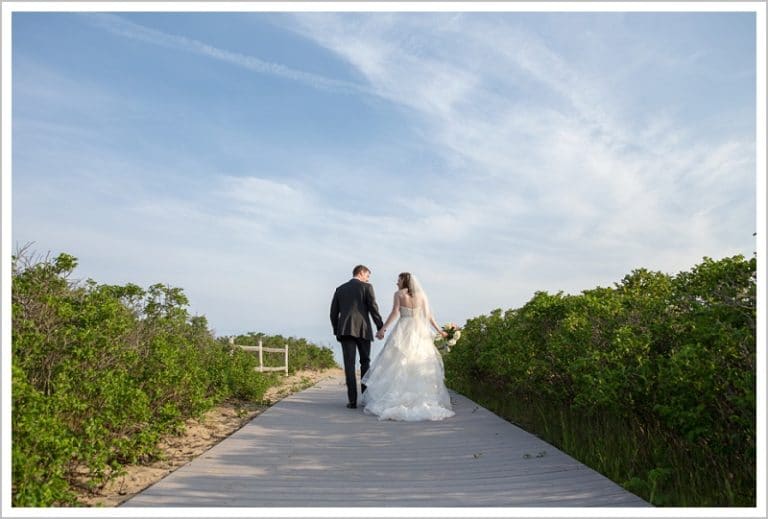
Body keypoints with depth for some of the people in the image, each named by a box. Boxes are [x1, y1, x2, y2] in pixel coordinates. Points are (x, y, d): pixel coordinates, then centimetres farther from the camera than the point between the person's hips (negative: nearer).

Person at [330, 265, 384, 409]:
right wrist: (380, 328, 2)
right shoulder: (367, 287, 4)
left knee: (349, 365, -2)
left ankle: (352, 400, -9)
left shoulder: (340, 289, 15)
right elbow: (373, 309, -4)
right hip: (362, 329, -2)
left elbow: (333, 313, 12)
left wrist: (337, 331, 19)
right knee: (365, 362, 14)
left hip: (345, 330, 2)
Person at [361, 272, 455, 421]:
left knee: (398, 364, 1)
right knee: (420, 366, 7)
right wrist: (439, 331, 16)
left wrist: (383, 329, -13)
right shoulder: (421, 295, 9)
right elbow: (429, 315, 7)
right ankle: (424, 399, 5)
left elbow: (394, 313, -11)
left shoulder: (399, 294, 0)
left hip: (403, 331, -3)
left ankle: (396, 399, -4)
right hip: (419, 331, 3)